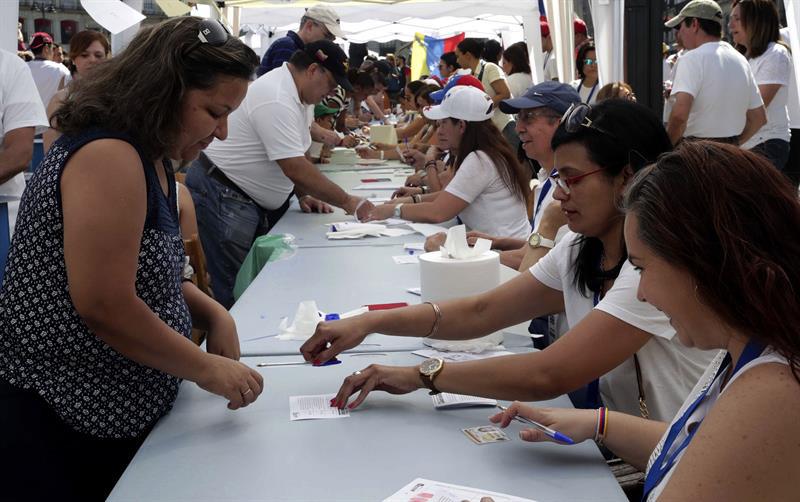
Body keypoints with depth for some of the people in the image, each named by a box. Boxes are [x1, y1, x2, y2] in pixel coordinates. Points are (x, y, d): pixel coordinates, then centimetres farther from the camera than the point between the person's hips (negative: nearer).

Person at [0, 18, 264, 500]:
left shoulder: (152, 161, 8)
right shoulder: (107, 157, -22)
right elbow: (105, 306, -26)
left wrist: (215, 315, 1)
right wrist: (206, 369, -15)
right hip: (56, 425, -9)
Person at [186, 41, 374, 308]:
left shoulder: (294, 94, 8)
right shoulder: (276, 100, -24)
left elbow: (293, 160, 19)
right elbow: (295, 168, -27)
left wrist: (303, 194, 5)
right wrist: (347, 202, -21)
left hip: (249, 199, 10)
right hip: (221, 195, -10)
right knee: (233, 293, -8)